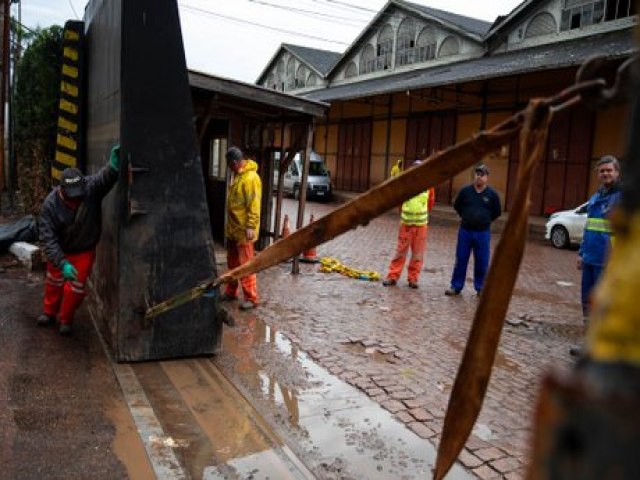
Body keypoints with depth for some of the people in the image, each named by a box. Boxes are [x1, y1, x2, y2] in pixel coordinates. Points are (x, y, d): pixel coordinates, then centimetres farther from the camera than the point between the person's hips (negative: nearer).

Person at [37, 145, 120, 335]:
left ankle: (65, 319, 30)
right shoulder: (50, 204, -28)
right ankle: (50, 312, 48)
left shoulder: (92, 188, -29)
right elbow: (47, 238, -27)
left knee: (75, 288, 4)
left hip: (84, 251, -1)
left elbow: (105, 177, -50)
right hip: (59, 251, 1)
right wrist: (62, 263, -37)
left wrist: (113, 166, -74)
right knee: (53, 282, 22)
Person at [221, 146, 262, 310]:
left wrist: (250, 227, -25)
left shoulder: (250, 178, -19)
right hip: (233, 228, 10)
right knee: (232, 263, 18)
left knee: (245, 264, -5)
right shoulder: (238, 175, 12)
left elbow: (254, 205, -23)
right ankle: (230, 292, 29)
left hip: (243, 230, -10)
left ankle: (251, 298, 1)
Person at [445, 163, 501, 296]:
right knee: (461, 260, 6)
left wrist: (484, 221, 9)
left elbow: (497, 212, 9)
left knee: (482, 262, 5)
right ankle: (456, 286, 15)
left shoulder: (492, 194, -3)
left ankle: (480, 288, 18)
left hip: (483, 233, -1)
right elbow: (457, 206, 14)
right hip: (465, 231, 1)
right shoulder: (465, 191, -1)